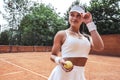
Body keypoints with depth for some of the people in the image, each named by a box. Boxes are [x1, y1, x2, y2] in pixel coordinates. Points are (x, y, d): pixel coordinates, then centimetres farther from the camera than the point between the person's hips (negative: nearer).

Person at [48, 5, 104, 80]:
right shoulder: (62, 34, -5)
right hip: (64, 73, -4)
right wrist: (59, 60, -24)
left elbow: (99, 47, -11)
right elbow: (53, 55, -1)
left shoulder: (87, 37, 7)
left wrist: (90, 23, -7)